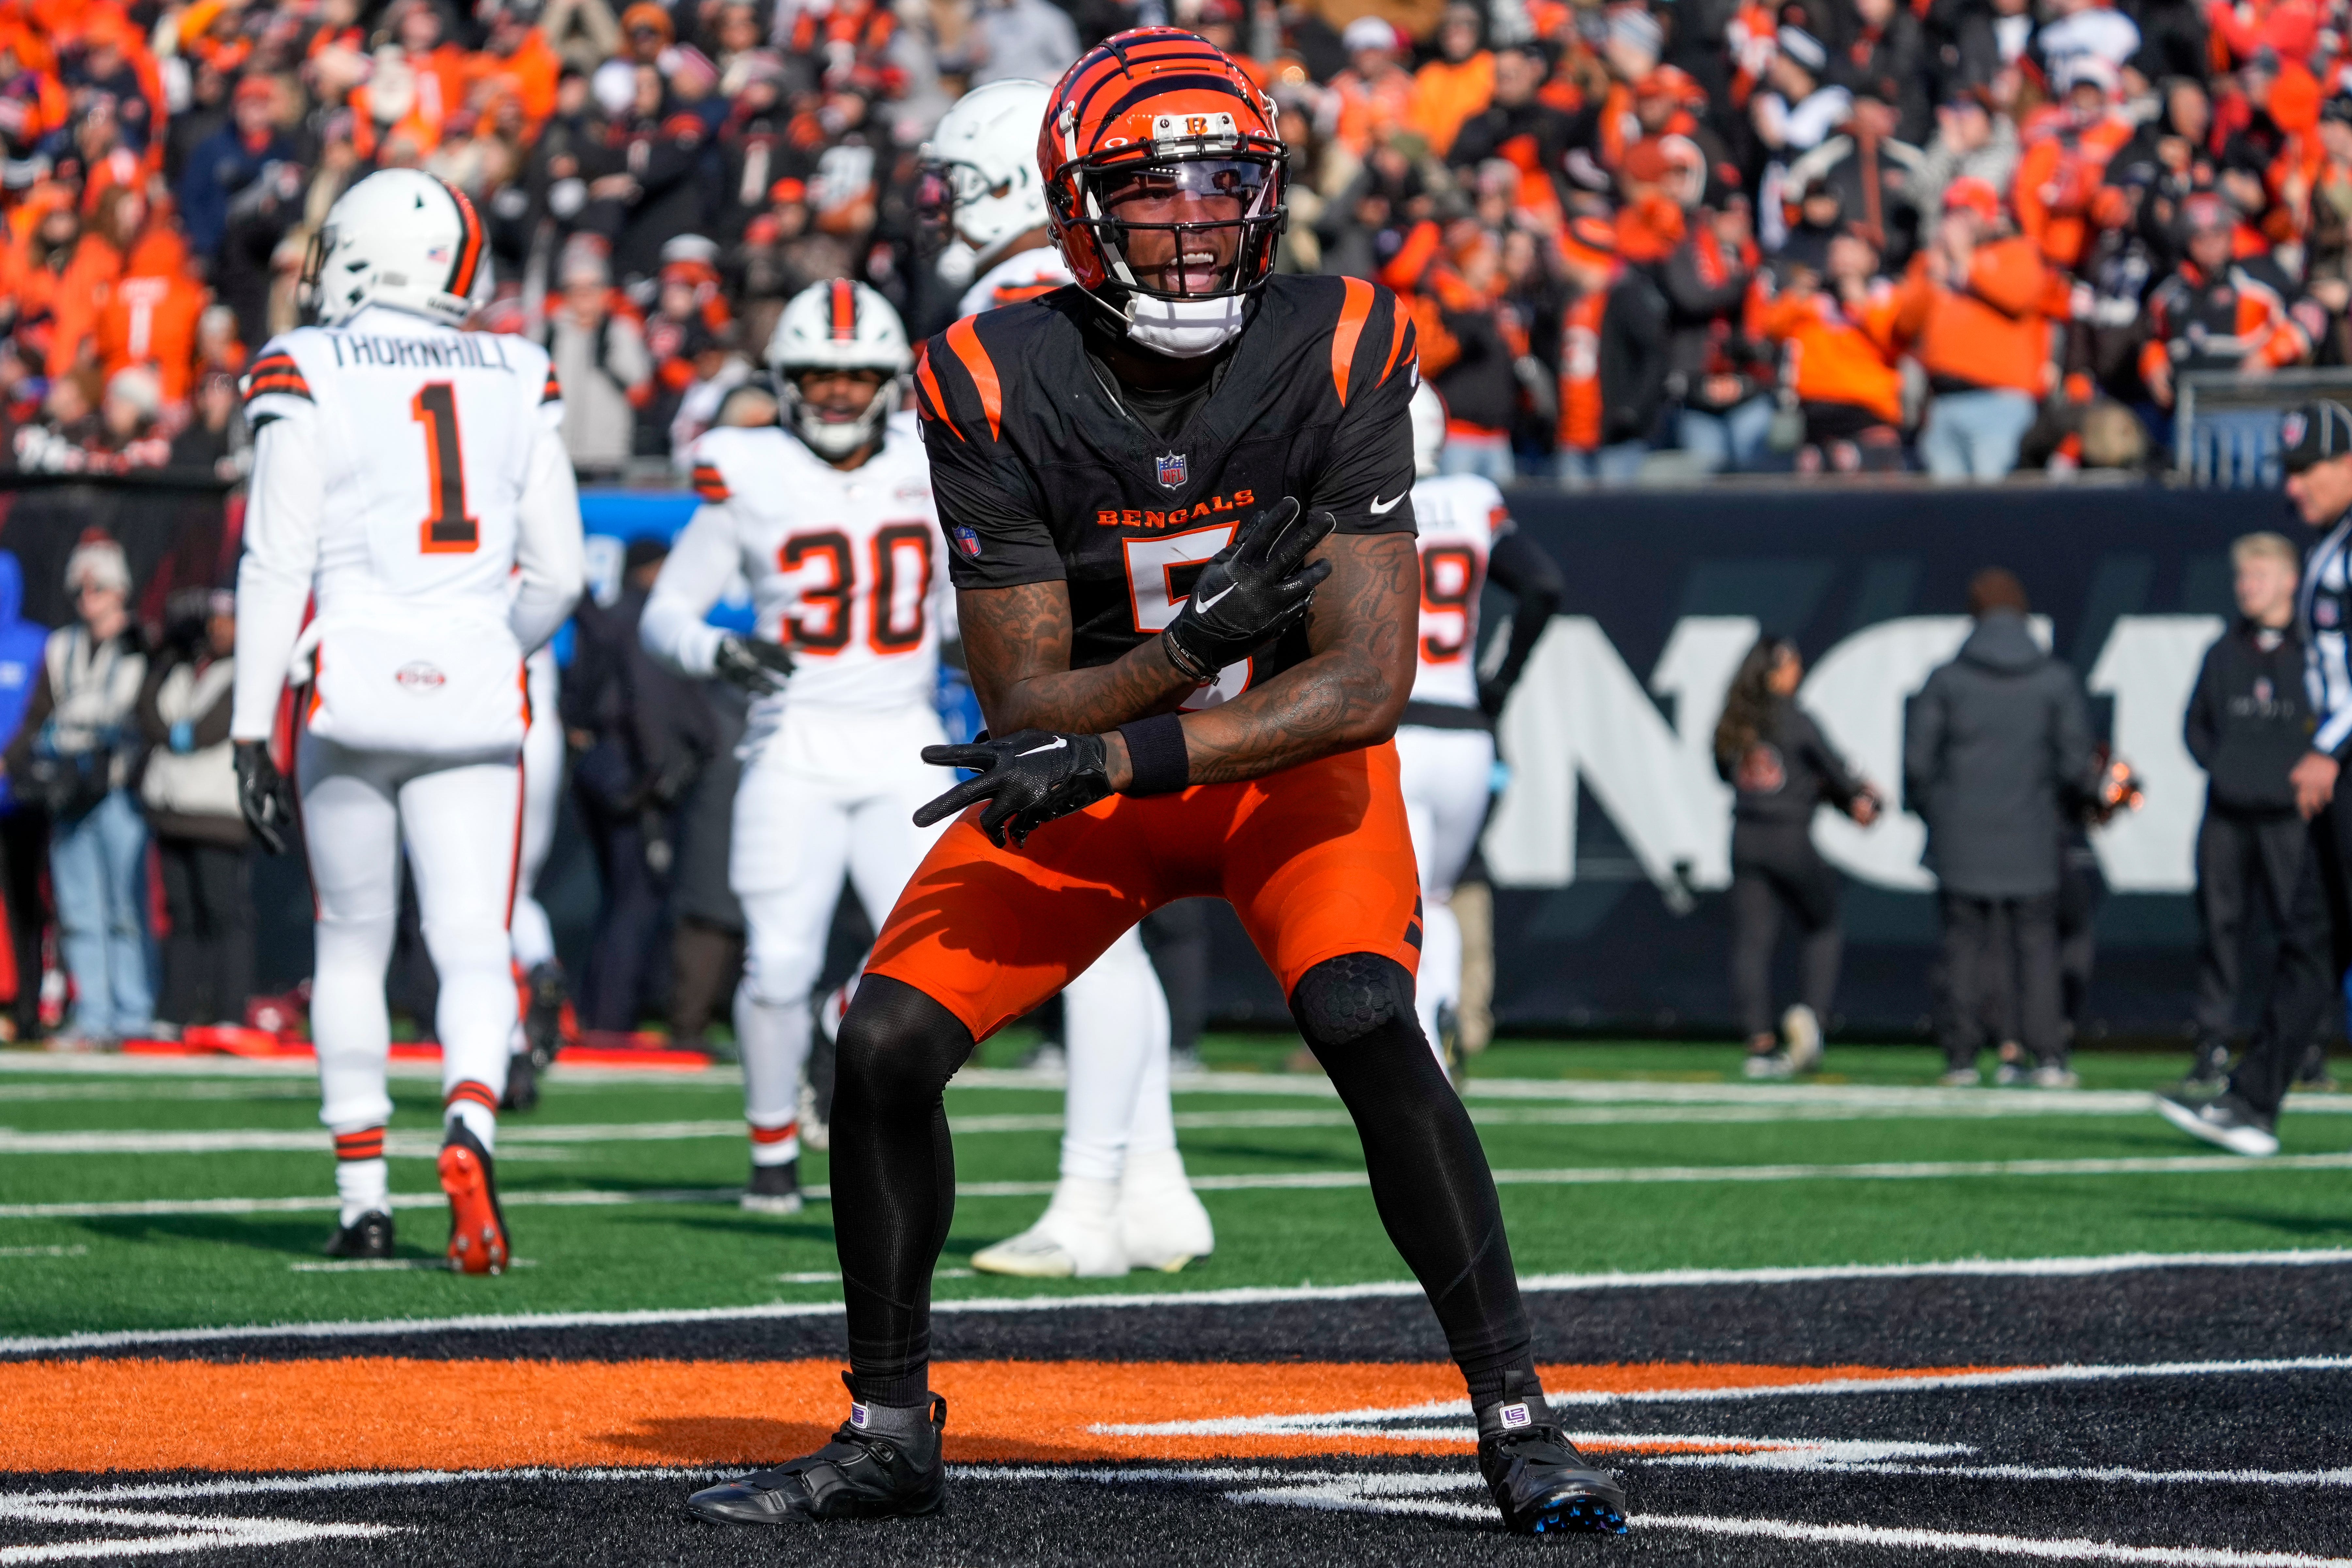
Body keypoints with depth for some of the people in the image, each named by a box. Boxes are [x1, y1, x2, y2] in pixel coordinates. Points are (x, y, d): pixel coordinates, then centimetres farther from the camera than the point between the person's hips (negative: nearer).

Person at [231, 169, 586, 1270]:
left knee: (352, 944, 12)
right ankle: (469, 1128, -29)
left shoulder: (309, 379, -2)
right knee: (474, 949, -1)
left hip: (349, 688, -1)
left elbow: (278, 567, -6)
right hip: (475, 702, 2)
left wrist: (250, 733, -3)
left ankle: (365, 1200, 13)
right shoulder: (516, 385, 8)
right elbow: (557, 573, 11)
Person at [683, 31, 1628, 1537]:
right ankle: (890, 1434, 11)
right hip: (1086, 772, 2)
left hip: (1293, 759, -2)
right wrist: (1195, 643, -35)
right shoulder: (994, 383, -19)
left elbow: (1367, 681, -26)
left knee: (1366, 1021, -27)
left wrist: (1111, 755, -34)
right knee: (886, 1040, -9)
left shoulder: (1337, 352, -22)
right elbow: (1024, 704, -16)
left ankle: (1519, 1424, -17)